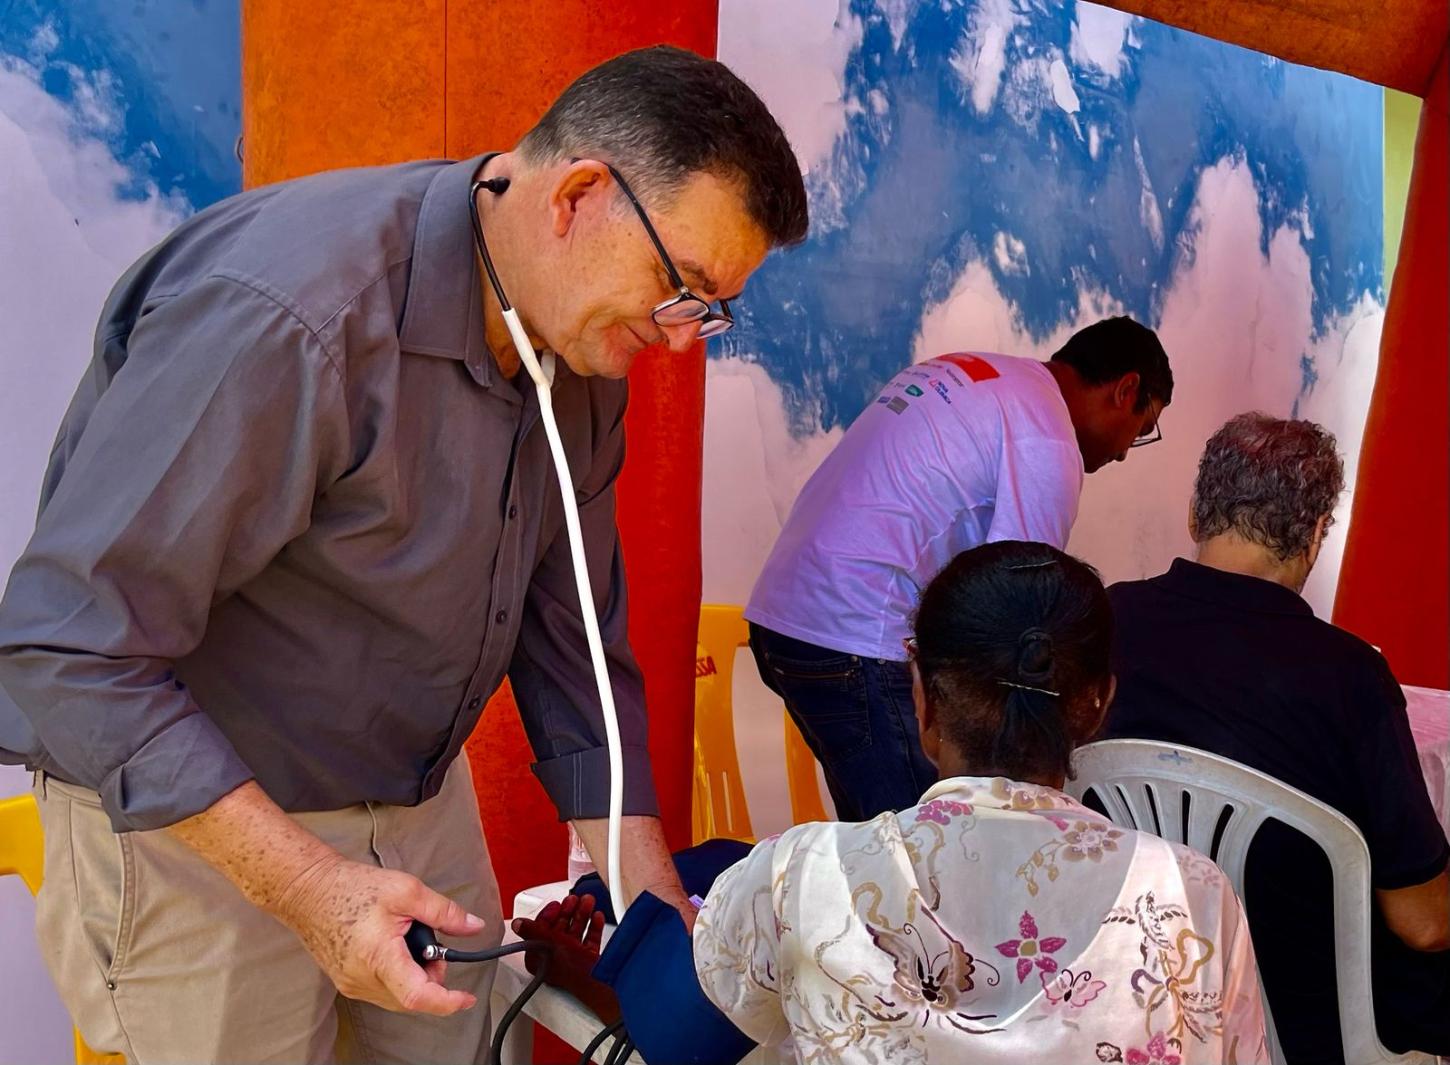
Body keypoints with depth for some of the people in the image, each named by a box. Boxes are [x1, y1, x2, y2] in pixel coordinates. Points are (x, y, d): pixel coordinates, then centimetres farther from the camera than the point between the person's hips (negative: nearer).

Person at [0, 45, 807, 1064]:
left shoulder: (586, 348, -4)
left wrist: (657, 905, 0)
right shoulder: (283, 318, -30)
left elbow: (572, 639, 3)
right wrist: (311, 888, -30)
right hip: (198, 815, -6)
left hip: (423, 793, 7)